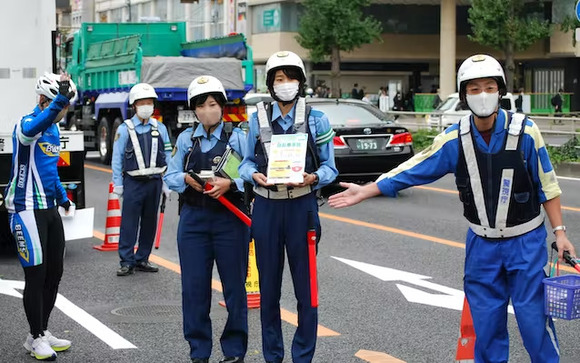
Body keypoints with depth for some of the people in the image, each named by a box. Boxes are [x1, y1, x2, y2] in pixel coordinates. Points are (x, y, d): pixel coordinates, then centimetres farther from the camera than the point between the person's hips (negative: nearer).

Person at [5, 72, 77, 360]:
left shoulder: (54, 128, 11)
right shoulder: (26, 125, -15)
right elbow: (39, 124, -42)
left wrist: (62, 197, 31)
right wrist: (61, 98, -57)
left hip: (49, 209, 9)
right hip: (27, 210, -9)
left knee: (54, 272, 13)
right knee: (36, 275, -4)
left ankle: (43, 331, 26)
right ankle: (36, 338, 8)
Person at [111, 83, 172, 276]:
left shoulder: (160, 128, 7)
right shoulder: (124, 129, -1)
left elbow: (168, 156, 9)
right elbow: (117, 159, 0)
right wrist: (117, 184, -4)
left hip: (154, 181, 4)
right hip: (133, 182, -3)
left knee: (149, 222, 9)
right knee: (129, 223, -5)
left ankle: (142, 259, 19)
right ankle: (127, 262, -1)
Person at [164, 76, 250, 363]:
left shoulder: (237, 137, 0)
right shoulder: (185, 138, 9)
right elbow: (170, 176, 8)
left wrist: (230, 183, -22)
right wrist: (187, 179, -12)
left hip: (230, 220, -2)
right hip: (193, 219, 2)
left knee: (234, 285, 3)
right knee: (194, 286, 3)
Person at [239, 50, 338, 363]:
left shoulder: (316, 119, 2)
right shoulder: (258, 119, 7)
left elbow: (329, 167, 1)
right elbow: (247, 162, 8)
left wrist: (313, 178, -20)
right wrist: (254, 175, -13)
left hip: (301, 206, -2)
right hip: (266, 206, 2)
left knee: (305, 285, 0)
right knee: (268, 285, 8)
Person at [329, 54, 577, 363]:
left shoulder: (524, 131, -12)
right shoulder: (455, 139, -5)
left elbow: (547, 185, -4)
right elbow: (412, 170, 1)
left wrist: (559, 231, -5)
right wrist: (364, 192, 0)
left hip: (525, 242, -3)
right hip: (482, 244, 3)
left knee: (533, 317, -4)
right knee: (486, 321, 7)